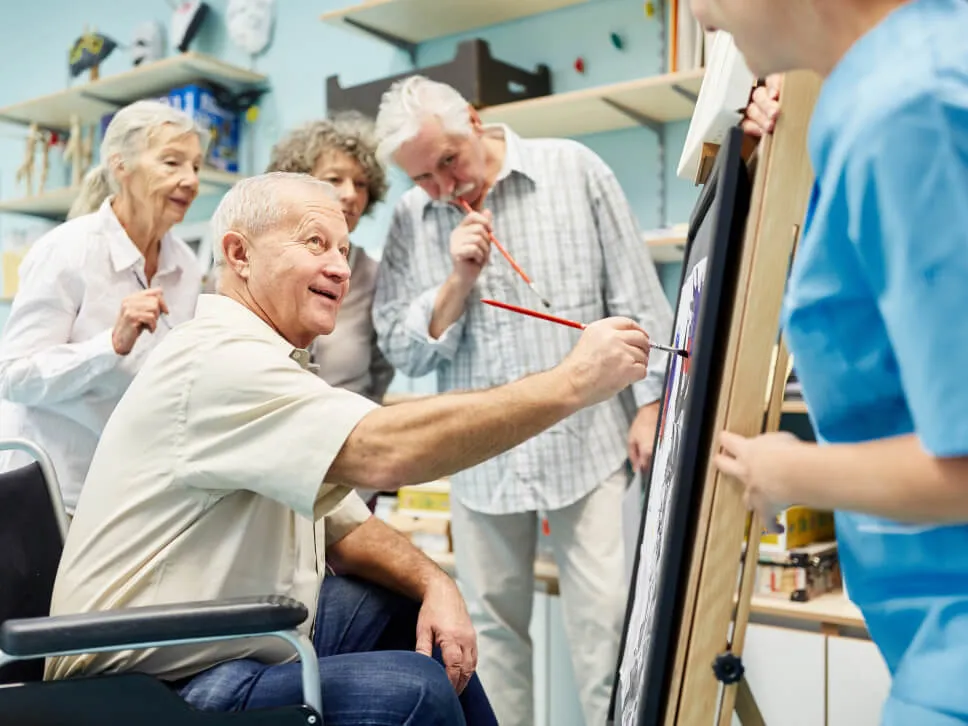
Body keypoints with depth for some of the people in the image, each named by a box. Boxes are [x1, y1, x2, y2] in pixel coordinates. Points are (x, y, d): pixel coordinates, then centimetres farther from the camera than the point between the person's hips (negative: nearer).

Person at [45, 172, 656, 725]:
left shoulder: (268, 363, 12)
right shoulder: (219, 360, -21)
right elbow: (384, 451, -36)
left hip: (245, 633, 10)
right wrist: (571, 383, -29)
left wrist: (435, 582, -5)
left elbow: (344, 525, 13)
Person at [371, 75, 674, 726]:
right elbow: (403, 350, 1)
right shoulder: (413, 220, 4)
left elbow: (637, 295, 1)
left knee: (604, 615, -2)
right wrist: (459, 280, -12)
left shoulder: (574, 171, -1)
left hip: (588, 438, -2)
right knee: (491, 620, 11)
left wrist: (650, 401, -2)